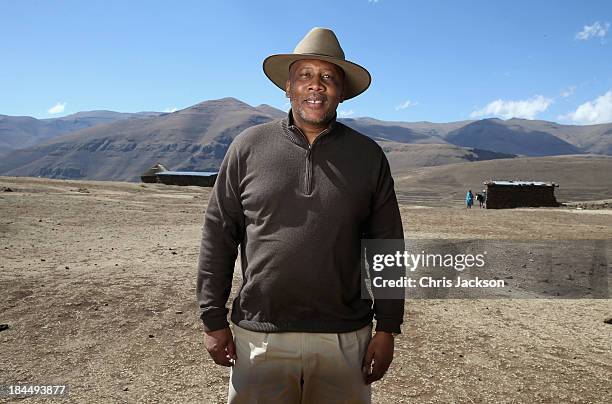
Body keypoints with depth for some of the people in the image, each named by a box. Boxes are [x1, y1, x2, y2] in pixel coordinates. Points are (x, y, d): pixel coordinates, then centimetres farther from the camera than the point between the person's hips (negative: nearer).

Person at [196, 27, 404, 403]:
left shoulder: (369, 156, 2)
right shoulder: (248, 147, 0)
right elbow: (219, 236, 2)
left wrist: (387, 328, 2)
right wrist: (214, 320, 1)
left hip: (345, 340, 1)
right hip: (259, 337, 0)